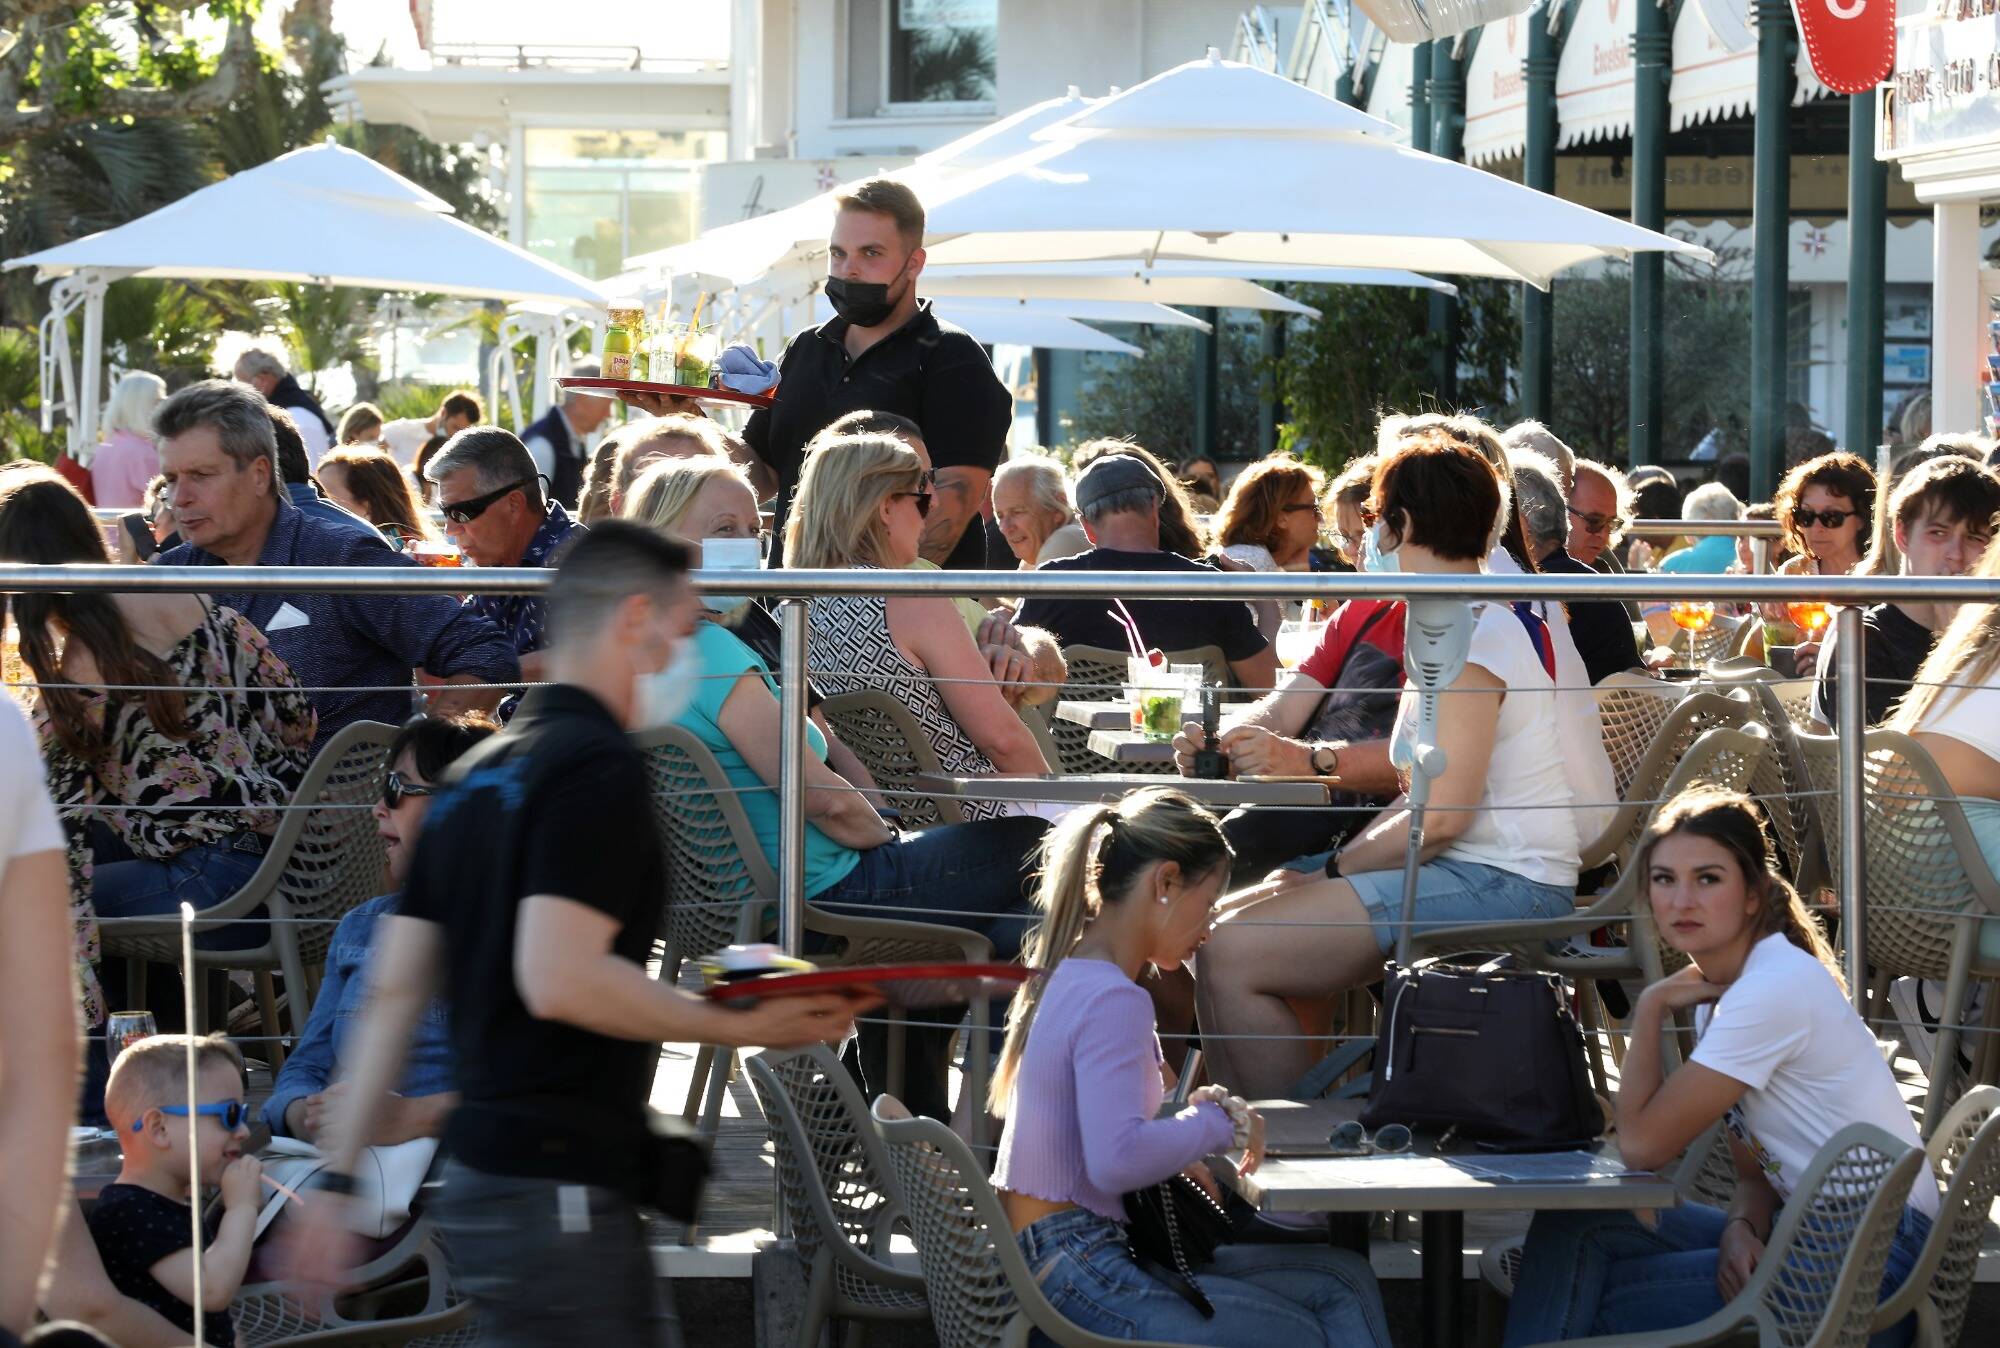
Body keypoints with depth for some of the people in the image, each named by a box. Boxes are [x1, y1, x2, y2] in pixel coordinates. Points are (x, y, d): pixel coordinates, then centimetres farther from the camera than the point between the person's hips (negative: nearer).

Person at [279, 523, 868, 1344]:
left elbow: (393, 988, 14)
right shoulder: (600, 767, -12)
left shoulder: (476, 776, 15)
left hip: (485, 1174, 10)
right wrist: (745, 1027, -15)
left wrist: (337, 1180, 14)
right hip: (554, 1186, -10)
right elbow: (561, 979, -23)